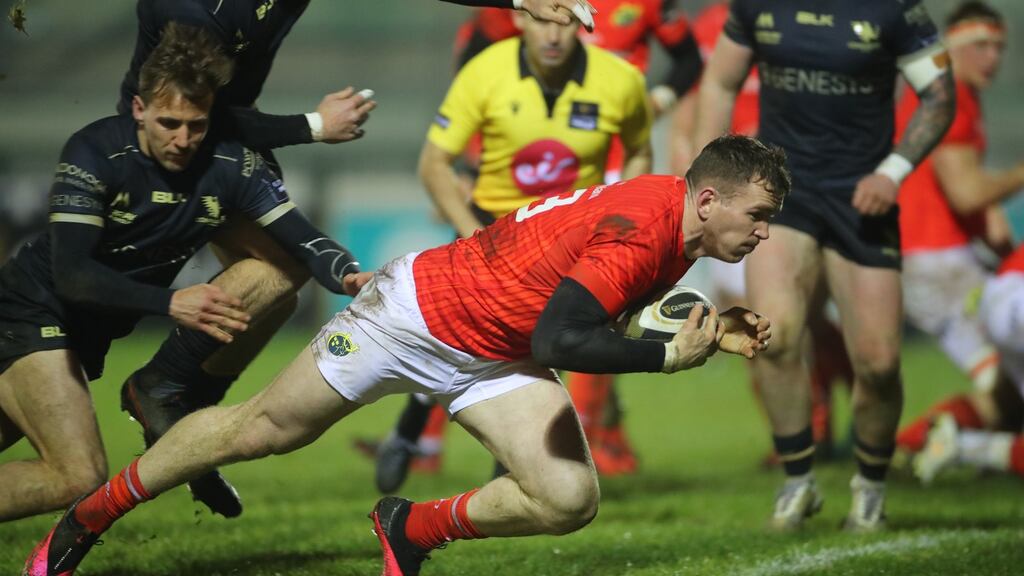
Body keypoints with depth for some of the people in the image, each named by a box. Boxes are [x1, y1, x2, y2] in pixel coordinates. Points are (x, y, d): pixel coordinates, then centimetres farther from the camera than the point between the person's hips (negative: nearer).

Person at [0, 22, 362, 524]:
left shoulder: (230, 165, -12)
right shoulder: (96, 154, -24)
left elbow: (301, 240, -15)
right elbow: (70, 274, -31)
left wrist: (350, 275, -37)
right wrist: (171, 302, -44)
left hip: (88, 331, 6)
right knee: (78, 477, -20)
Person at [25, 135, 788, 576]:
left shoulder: (675, 221, -5)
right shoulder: (640, 229, -32)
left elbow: (596, 305, 12)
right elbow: (561, 339, -41)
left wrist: (709, 334, 0)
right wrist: (670, 355, -37)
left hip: (495, 358, 7)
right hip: (420, 311, -7)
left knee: (570, 501, -12)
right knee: (262, 430, 8)